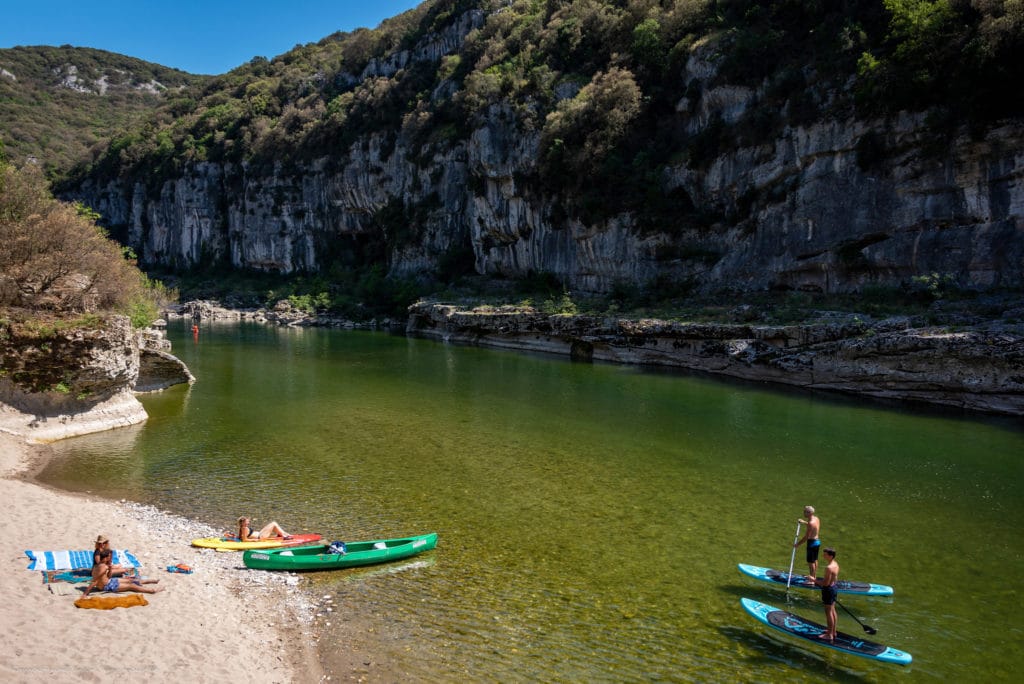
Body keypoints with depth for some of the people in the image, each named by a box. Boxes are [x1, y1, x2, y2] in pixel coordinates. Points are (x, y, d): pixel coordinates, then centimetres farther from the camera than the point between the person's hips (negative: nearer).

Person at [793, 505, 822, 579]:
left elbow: (806, 537, -25)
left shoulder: (811, 523, -27)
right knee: (815, 560, 22)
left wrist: (797, 544, -17)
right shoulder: (816, 518, 0)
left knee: (811, 562, 2)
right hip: (817, 541, 9)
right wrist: (804, 522, 27)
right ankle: (814, 576, 37)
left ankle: (812, 580, 10)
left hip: (812, 543, -9)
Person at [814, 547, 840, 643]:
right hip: (834, 588, 9)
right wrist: (820, 580, 18)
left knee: (828, 612, 3)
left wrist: (815, 580, -14)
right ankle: (833, 631, 34)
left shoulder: (829, 568, -28)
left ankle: (829, 635, 12)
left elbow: (826, 583, -26)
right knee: (832, 611, 21)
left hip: (828, 590, -9)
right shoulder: (836, 565, 2)